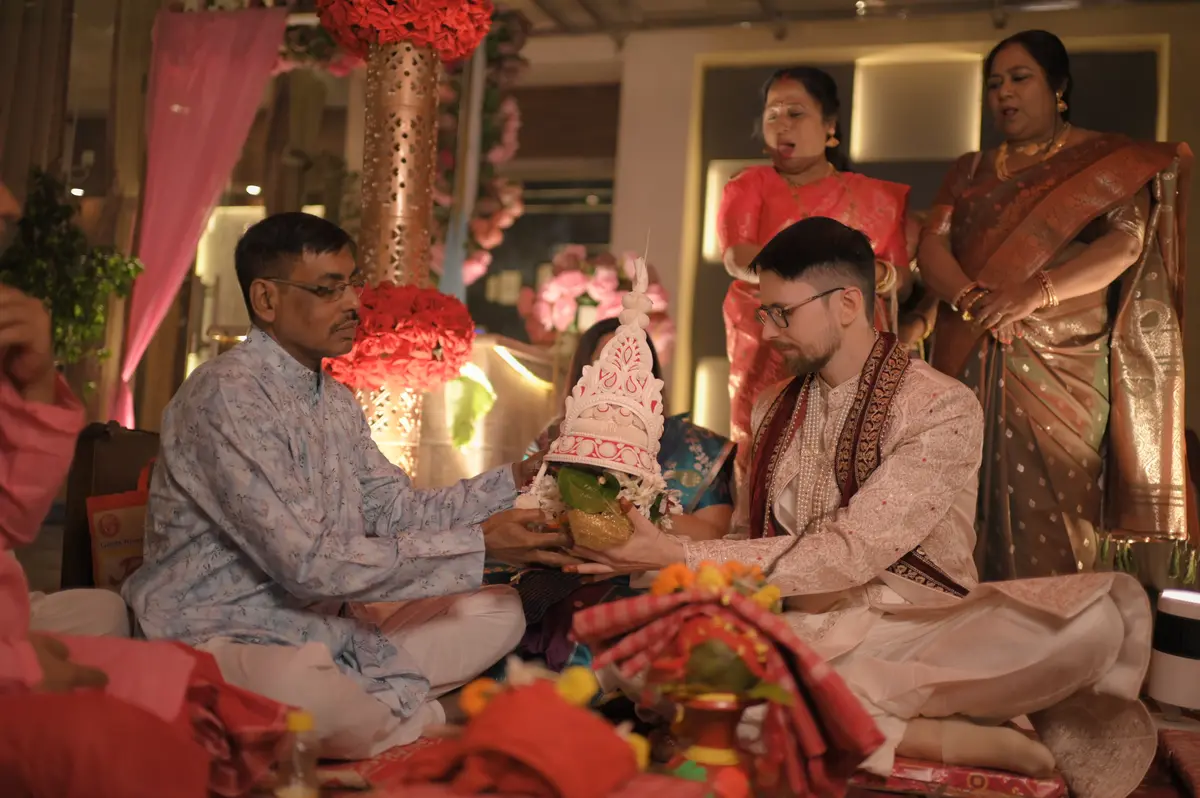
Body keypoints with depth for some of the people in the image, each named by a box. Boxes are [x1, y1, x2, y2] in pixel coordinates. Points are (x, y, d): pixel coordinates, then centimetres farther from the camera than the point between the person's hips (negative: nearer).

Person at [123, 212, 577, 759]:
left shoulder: (335, 400, 11)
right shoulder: (227, 394, -19)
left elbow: (399, 512, 10)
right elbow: (308, 563, -25)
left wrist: (517, 479, -3)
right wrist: (478, 545, -24)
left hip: (323, 632, 8)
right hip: (226, 644, -8)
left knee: (500, 611, 4)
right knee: (295, 686, -40)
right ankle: (427, 723, -8)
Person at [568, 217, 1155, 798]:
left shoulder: (944, 410, -9)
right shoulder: (772, 413, 10)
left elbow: (849, 553, -19)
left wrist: (679, 556, -21)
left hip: (921, 628, -4)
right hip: (806, 640, 4)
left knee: (1100, 615, -29)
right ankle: (950, 736, -19)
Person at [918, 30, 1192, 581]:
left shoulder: (1109, 161, 7)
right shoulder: (970, 172, 19)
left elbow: (1126, 242, -9)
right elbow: (932, 245, 4)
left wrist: (1035, 293, -25)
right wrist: (970, 298, -17)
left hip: (1061, 373, -3)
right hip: (969, 368, 3)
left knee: (1050, 530, -7)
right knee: (967, 520, 1)